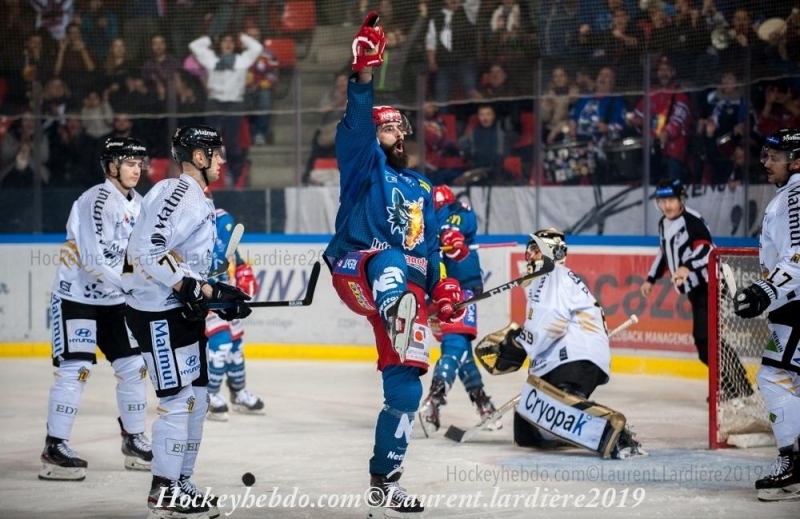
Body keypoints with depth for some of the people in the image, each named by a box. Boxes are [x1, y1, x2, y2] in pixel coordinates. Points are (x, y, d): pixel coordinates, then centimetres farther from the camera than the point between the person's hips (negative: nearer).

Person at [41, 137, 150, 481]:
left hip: (113, 299, 8)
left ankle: (135, 441, 20)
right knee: (76, 368, -14)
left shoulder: (136, 203, 8)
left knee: (133, 366, 7)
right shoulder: (97, 201, -20)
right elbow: (97, 259, -29)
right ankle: (55, 448, -9)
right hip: (76, 297, -8)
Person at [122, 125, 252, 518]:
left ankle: (181, 483, 22)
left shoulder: (198, 201, 18)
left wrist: (214, 294, 13)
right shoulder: (178, 194, -16)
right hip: (158, 312, -11)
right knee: (179, 398, -8)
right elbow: (147, 248, -26)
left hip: (182, 310, 11)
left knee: (197, 398, 14)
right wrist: (189, 286, -24)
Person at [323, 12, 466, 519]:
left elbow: (429, 249, 24)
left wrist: (440, 290, 7)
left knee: (406, 387, 1)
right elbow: (356, 125, -13)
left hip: (409, 285, 6)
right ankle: (397, 311, -80)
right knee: (392, 262, -43)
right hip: (358, 269, -6)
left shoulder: (421, 188, 25)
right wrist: (365, 74, -29)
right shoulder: (364, 164, 7)